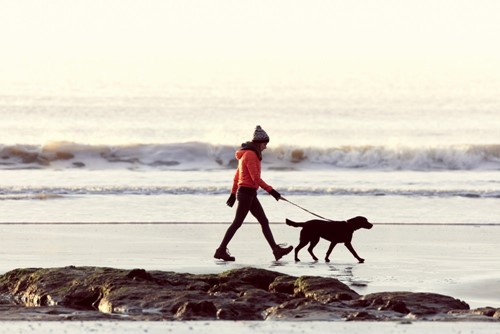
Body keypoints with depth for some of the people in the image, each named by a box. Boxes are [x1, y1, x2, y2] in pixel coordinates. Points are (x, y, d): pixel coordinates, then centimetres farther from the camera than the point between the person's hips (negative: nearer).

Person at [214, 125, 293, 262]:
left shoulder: (247, 154, 16)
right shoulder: (250, 155, -15)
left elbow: (237, 176, 20)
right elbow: (255, 178, -21)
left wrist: (233, 193, 24)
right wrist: (271, 190, -20)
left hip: (250, 194, 10)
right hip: (247, 193, -10)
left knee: (264, 222, 6)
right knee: (237, 223, -4)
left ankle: (276, 250, 4)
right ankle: (221, 250, 1)